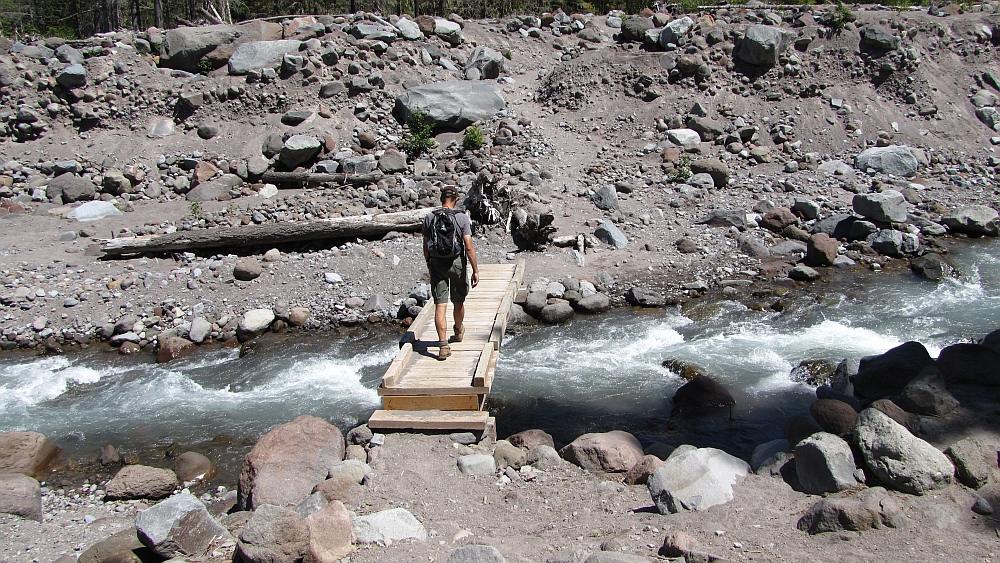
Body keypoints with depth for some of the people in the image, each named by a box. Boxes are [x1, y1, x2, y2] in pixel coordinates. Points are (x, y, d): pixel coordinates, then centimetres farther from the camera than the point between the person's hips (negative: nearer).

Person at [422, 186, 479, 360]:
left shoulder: (430, 218, -2)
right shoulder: (462, 217, -9)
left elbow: (426, 246, 5)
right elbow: (468, 247, -12)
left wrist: (429, 264, 20)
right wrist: (475, 270, -8)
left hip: (437, 264, 1)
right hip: (457, 263, -1)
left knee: (440, 305, -2)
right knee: (458, 302, 19)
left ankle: (443, 345, -11)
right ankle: (458, 331, 44)